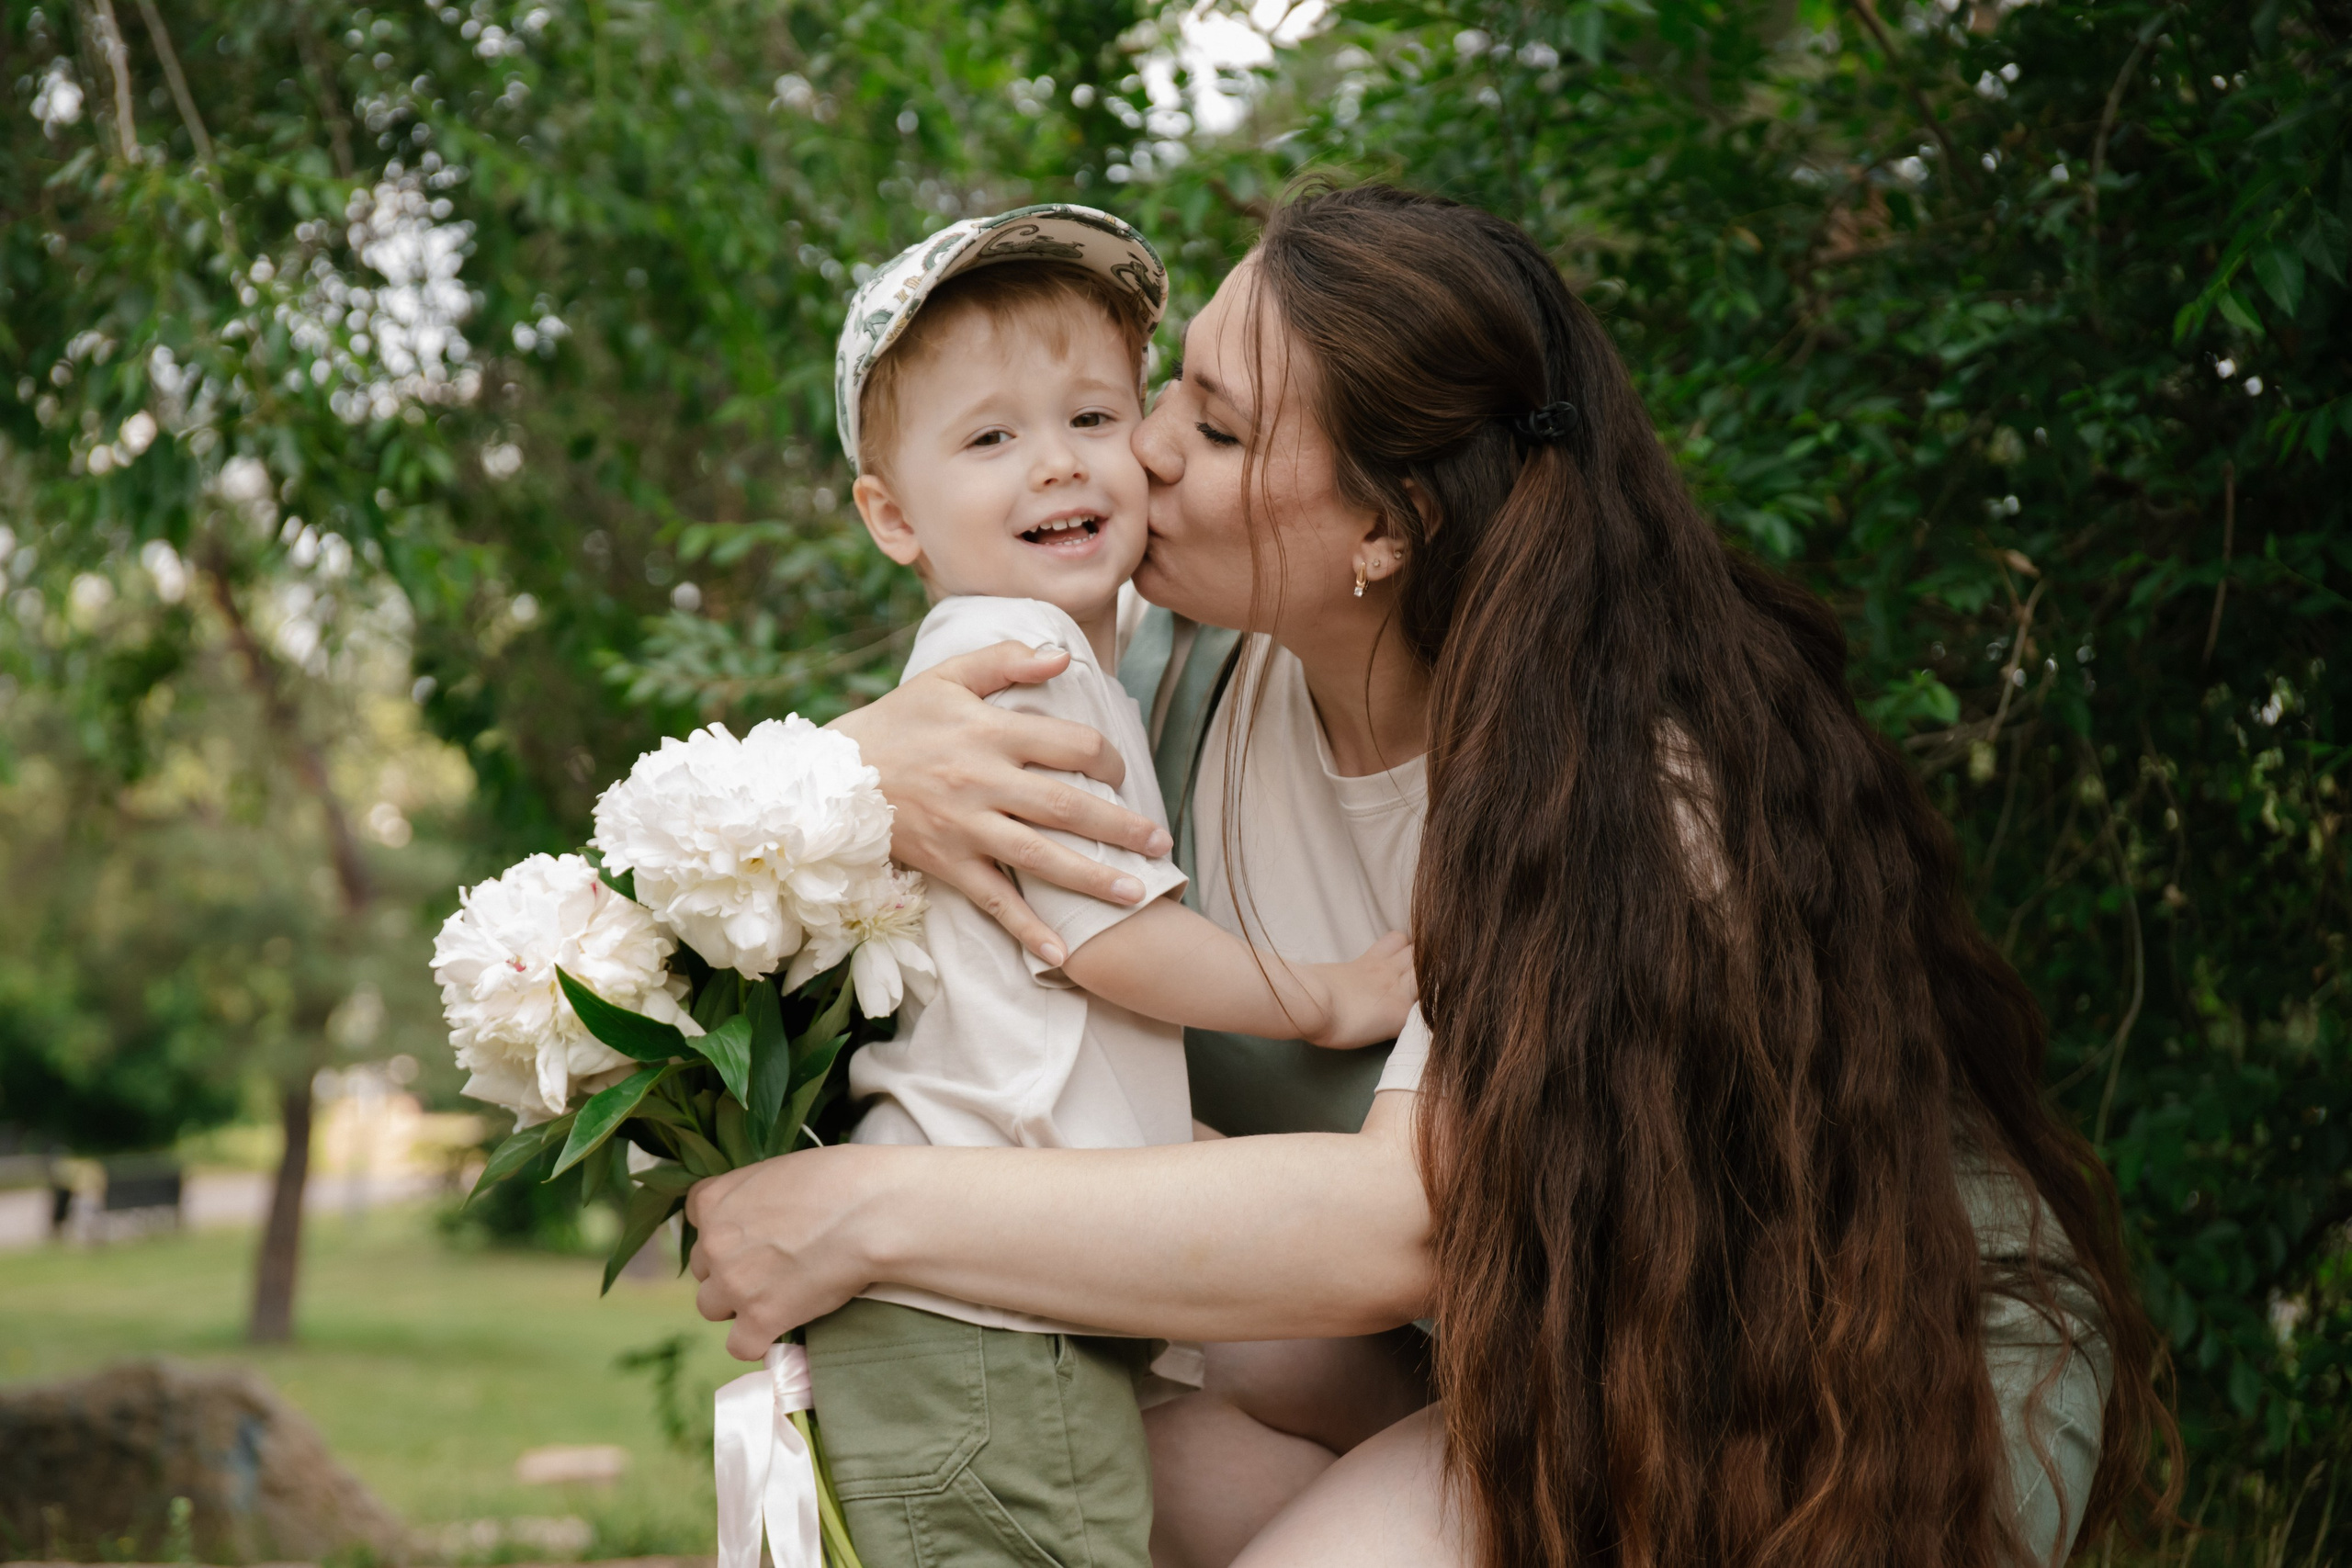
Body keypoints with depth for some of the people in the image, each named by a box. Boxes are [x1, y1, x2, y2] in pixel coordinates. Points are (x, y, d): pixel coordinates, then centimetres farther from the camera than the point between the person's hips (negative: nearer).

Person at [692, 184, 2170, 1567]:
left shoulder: (1642, 774, -28)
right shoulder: (1191, 683, -8)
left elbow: (1413, 1220, -38)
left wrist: (875, 1209, -37)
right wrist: (860, 763, -29)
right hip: (1563, 1348, 6)